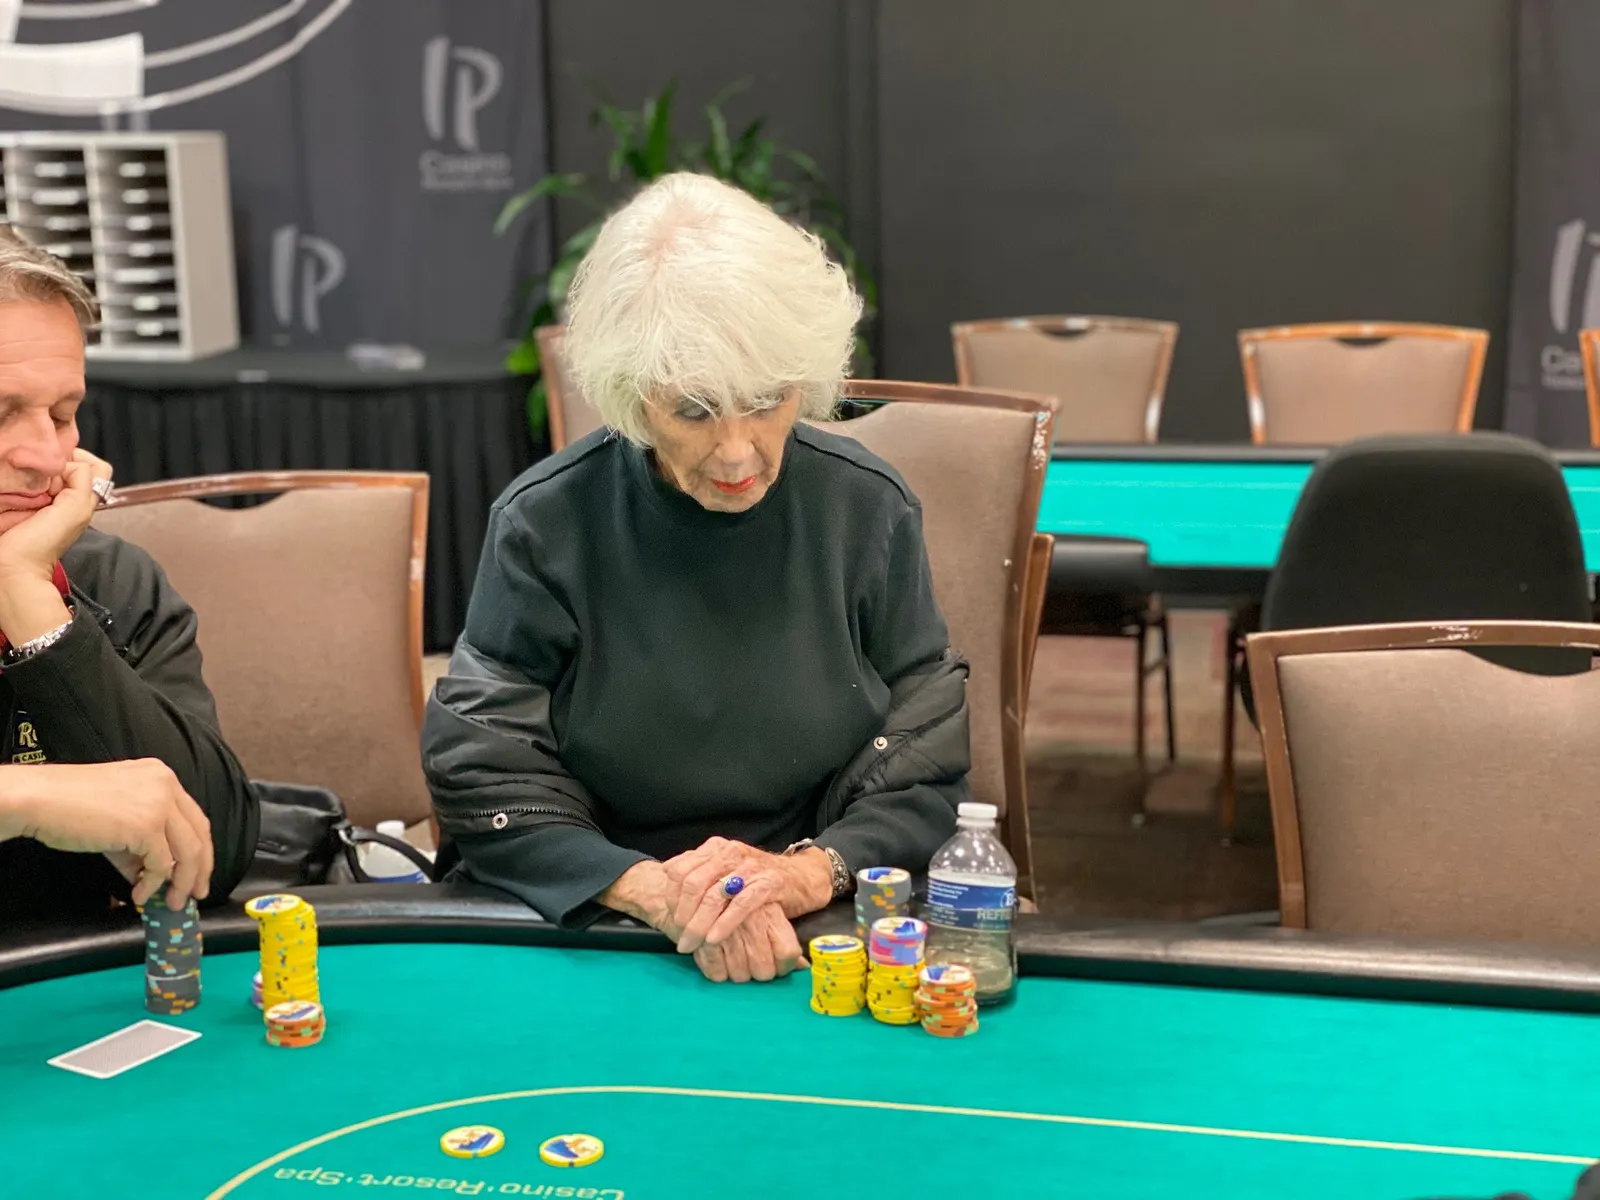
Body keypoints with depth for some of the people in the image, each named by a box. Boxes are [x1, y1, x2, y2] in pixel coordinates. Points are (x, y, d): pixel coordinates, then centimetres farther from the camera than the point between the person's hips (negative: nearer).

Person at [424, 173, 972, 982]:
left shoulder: (868, 510, -2)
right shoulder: (544, 524, -6)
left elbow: (924, 774, 1)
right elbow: (481, 779, -5)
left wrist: (811, 871, -19)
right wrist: (653, 892, -21)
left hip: (825, 931, 0)